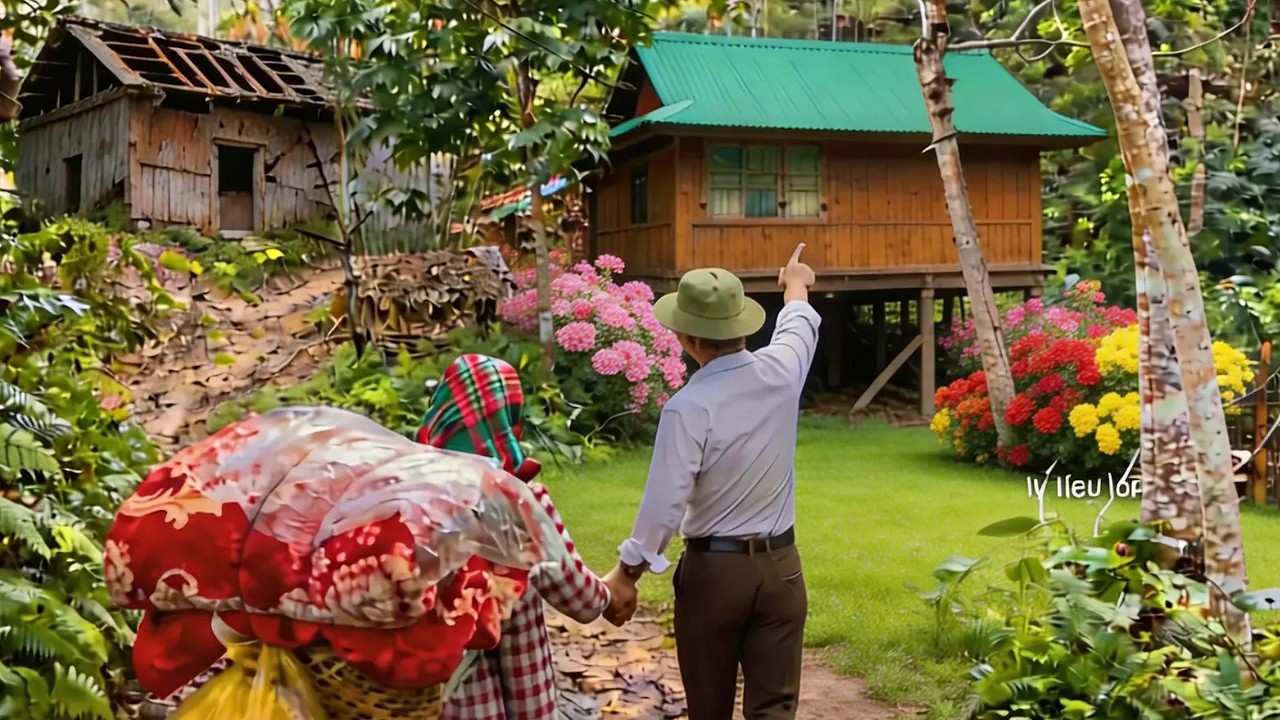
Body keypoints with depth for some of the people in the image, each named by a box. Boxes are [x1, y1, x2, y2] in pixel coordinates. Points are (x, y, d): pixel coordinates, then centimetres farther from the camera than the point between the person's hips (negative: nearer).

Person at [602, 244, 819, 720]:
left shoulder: (688, 407, -19)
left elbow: (664, 501, -19)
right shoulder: (781, 369, -4)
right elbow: (799, 325, 20)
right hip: (780, 565, 4)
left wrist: (626, 573, -7)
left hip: (712, 569, -3)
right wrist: (796, 285, 42)